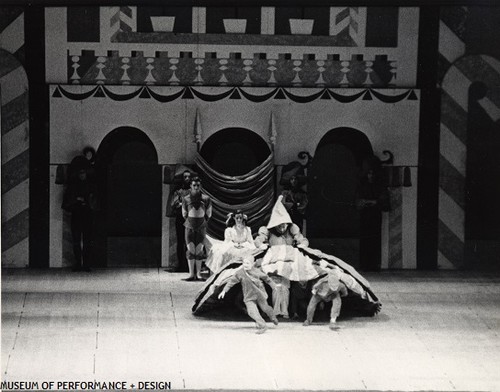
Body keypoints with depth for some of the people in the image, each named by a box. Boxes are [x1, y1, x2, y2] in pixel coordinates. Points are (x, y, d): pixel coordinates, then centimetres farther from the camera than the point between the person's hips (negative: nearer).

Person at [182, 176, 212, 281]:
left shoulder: (205, 199, -1)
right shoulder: (186, 199, -1)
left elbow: (208, 214, 10)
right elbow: (184, 214, 11)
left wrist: (203, 222, 11)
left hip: (201, 227, 0)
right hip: (190, 227, 0)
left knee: (199, 251, 0)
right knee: (191, 250, -2)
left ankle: (198, 273, 3)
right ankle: (191, 273, 1)